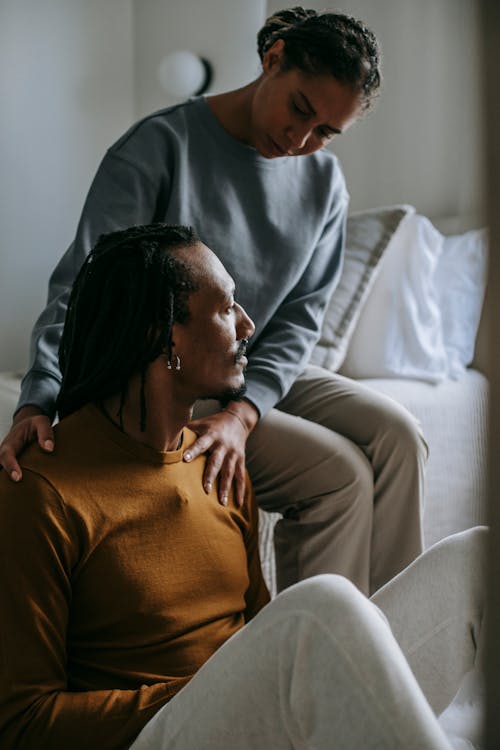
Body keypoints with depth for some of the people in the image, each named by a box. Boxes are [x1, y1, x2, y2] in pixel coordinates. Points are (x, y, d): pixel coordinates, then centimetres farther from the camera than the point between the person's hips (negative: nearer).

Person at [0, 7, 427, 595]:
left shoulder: (323, 181, 3)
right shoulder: (161, 146, -14)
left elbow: (299, 318, -3)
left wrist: (242, 412, -22)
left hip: (264, 375, 6)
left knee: (396, 435, -17)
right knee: (340, 472, -22)